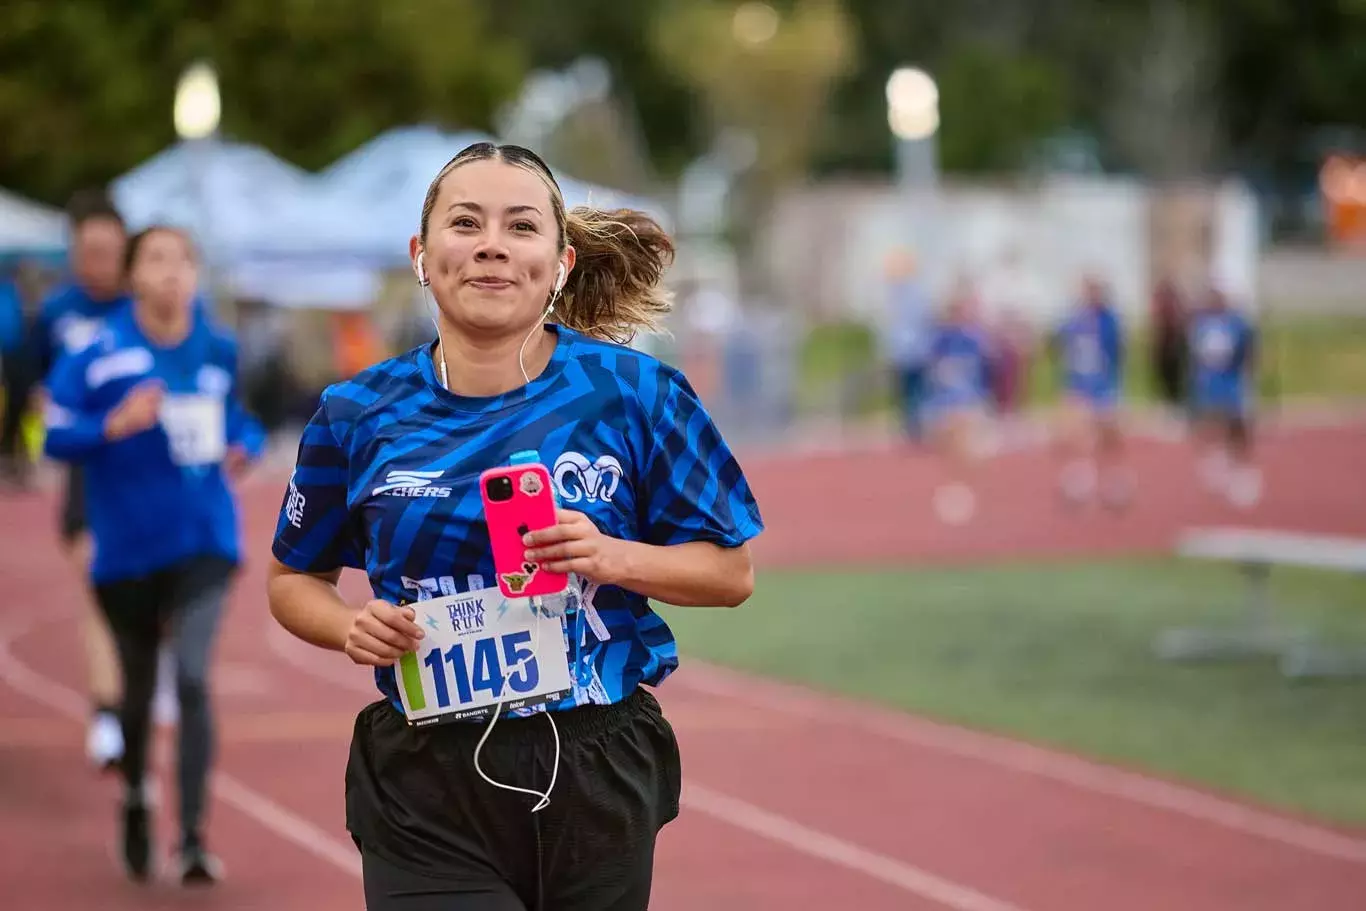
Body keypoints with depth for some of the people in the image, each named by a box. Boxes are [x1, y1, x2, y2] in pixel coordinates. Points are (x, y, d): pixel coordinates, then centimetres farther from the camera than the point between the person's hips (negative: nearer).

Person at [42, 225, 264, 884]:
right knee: (138, 686, 14)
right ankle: (135, 799, 43)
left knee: (193, 678, -15)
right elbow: (57, 437, -9)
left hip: (203, 541, 0)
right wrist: (115, 426, -25)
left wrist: (244, 445, -1)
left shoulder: (219, 351, 3)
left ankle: (193, 839, -12)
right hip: (127, 549, 0)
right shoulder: (99, 355, -8)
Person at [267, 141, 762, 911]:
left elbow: (732, 573, 2)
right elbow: (294, 580, 14)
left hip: (597, 781, 0)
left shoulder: (634, 393, -4)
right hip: (428, 796, 0)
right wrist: (350, 629, -8)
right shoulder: (360, 415, 1)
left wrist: (613, 558, -16)